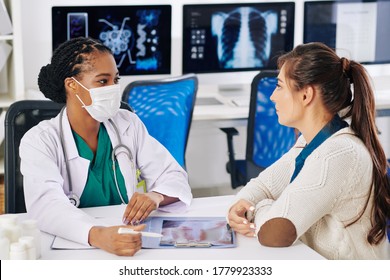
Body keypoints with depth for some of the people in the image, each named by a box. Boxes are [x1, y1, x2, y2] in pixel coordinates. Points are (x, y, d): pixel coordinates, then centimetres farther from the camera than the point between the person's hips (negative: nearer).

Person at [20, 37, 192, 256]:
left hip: (128, 242, 2)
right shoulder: (39, 141, -6)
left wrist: (155, 197, -19)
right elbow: (46, 205, -23)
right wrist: (97, 235, -42)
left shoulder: (129, 124, 6)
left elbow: (175, 176, 5)